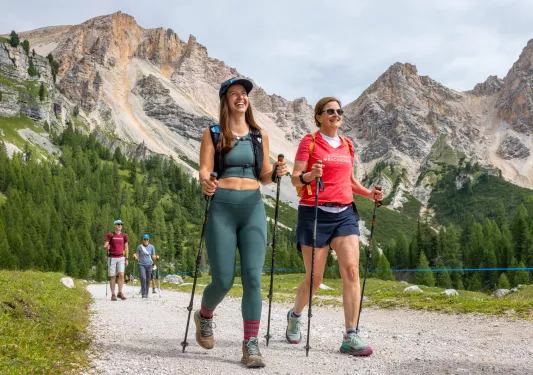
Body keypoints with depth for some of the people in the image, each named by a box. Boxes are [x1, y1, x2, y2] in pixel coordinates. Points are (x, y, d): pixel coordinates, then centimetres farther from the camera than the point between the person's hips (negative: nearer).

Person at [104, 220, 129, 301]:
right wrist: (106, 247, -29)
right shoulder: (110, 235, 0)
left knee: (121, 275, -13)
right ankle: (113, 294, 7)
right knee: (112, 277, 0)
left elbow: (126, 248, 11)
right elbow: (105, 246, -4)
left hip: (121, 258, 2)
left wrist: (126, 259, 7)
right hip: (112, 258, -2)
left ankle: (120, 293, -3)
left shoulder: (124, 235, 8)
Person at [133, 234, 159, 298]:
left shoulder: (151, 247, 8)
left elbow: (153, 257, 10)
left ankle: (146, 293, 15)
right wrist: (135, 256, -15)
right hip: (141, 265, -2)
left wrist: (156, 257, -10)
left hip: (149, 265, 2)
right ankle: (143, 293, -15)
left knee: (148, 280, 3)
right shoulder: (139, 247, 4)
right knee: (143, 278, -19)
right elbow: (137, 257, 6)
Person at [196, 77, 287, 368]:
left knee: (253, 277, -9)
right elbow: (204, 170, -3)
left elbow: (263, 177, 14)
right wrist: (206, 183, -25)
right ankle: (204, 316, 30)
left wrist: (275, 173, -8)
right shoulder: (213, 134, 5)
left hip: (253, 207, 2)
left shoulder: (260, 135, 12)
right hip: (221, 208, -2)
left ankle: (251, 345, -1)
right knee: (223, 280, -3)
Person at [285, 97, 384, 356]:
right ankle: (295, 315, 33)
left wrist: (369, 194, 6)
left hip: (345, 213, 4)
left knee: (351, 270, -12)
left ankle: (350, 338, -10)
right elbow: (295, 179, -6)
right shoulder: (309, 142, 0)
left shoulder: (347, 145, 15)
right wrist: (309, 176, -28)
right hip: (315, 212, -4)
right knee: (315, 278, 2)